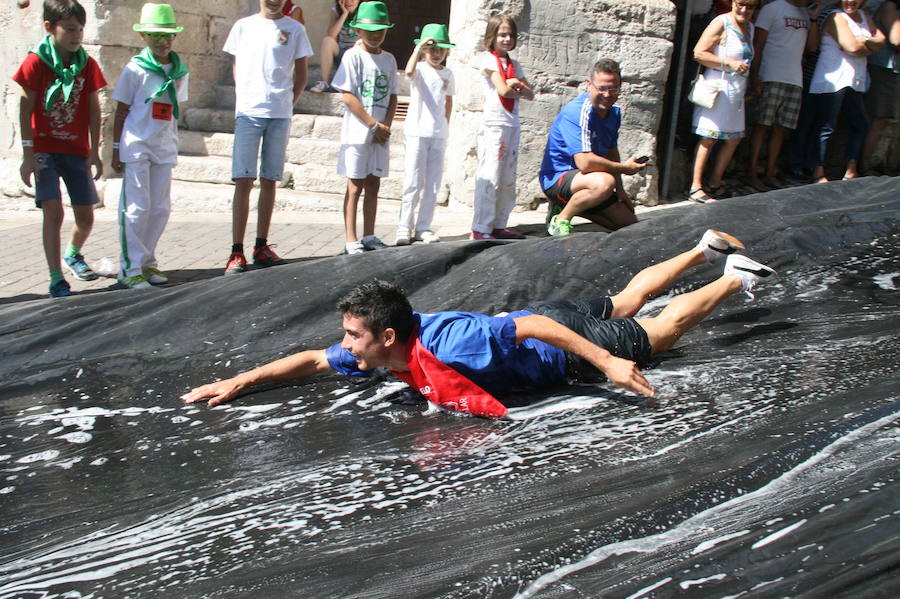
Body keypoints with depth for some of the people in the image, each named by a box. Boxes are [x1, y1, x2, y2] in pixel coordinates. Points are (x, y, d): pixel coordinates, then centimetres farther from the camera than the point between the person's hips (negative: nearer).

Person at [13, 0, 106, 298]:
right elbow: (26, 109, -6)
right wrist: (28, 155, -9)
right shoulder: (36, 62, -8)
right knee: (53, 211, -16)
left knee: (86, 217, 8)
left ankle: (73, 254, 39)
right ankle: (56, 279, -9)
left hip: (77, 151, 4)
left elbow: (93, 110, 5)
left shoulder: (87, 64, 1)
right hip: (44, 149, -3)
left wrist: (95, 152, 2)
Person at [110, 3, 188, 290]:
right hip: (136, 145, -5)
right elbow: (121, 111, -1)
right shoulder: (135, 69, -4)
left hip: (164, 148, 5)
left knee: (161, 208, 7)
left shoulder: (180, 71, 9)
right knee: (136, 207, -7)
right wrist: (116, 149, -2)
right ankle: (130, 268, -2)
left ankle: (147, 262, 18)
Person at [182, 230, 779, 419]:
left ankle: (736, 277, 31)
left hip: (562, 341, -7)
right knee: (625, 301, 27)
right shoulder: (377, 349, -19)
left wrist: (607, 363, -37)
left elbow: (536, 328, -38)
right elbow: (310, 360, -6)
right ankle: (706, 248, 44)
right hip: (537, 316, 7)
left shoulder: (448, 343, -41)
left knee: (657, 333, 14)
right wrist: (239, 382, -14)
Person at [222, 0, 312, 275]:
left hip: (280, 115, 1)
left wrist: (289, 103, 2)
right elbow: (235, 65, 16)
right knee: (243, 181, -6)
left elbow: (301, 75, 10)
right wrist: (245, 96, 6)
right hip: (248, 112, -1)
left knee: (269, 181, 6)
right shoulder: (243, 26, 9)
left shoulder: (294, 29, 6)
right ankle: (237, 252, -5)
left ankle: (261, 247, 14)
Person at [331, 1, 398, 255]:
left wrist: (386, 125, -4)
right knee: (355, 186, -2)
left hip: (381, 134, 6)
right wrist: (374, 125, -13)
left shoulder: (388, 59, 11)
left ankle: (369, 238, 18)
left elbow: (393, 97, 12)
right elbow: (348, 96, -12)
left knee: (373, 185, 10)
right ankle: (351, 242, 1)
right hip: (358, 131, -6)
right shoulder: (354, 56, -7)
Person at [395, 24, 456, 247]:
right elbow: (409, 72, -29)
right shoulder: (420, 69, -5)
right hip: (418, 132, -5)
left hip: (438, 134, 5)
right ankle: (405, 227, 2)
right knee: (413, 182, -5)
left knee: (433, 184, 6)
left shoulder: (447, 74, 11)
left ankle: (423, 227, 13)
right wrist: (418, 47, -30)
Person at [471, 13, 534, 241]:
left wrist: (516, 85, -8)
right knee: (489, 177, -10)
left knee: (508, 180, 8)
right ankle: (481, 228, -9)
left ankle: (499, 225, 14)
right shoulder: (489, 60, -3)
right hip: (494, 123, -7)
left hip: (512, 124, 7)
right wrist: (516, 84, 4)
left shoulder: (514, 64, 17)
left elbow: (530, 94, 10)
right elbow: (503, 90, -14)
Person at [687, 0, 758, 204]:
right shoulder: (721, 23, -10)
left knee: (734, 138, 10)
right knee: (709, 138, -8)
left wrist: (752, 87, 16)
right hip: (717, 88, -8)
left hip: (737, 91, 8)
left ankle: (714, 183, 21)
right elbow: (699, 53, -15)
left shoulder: (749, 28, 15)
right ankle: (695, 188, -4)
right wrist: (729, 63, -20)